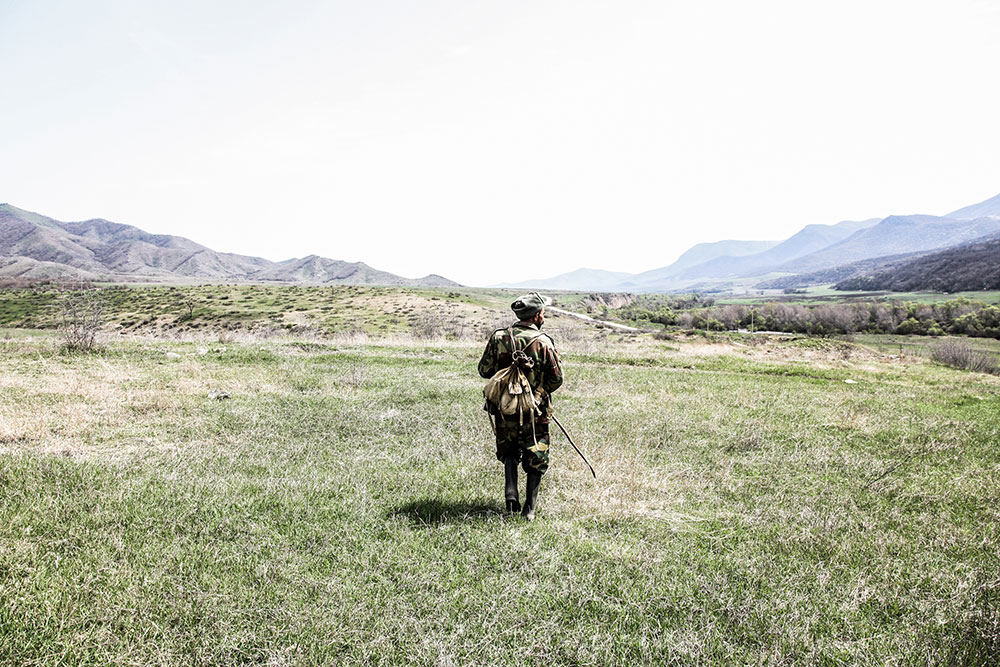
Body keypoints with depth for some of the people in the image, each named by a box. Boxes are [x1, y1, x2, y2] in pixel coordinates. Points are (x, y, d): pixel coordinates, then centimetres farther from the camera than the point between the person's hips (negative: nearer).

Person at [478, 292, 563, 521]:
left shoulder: (499, 337, -4)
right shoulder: (543, 342, -12)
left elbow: (484, 370, 1)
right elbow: (557, 379, -7)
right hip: (535, 412, -3)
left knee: (509, 452, 24)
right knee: (536, 459, 11)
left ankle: (511, 491, 6)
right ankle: (529, 509, 13)